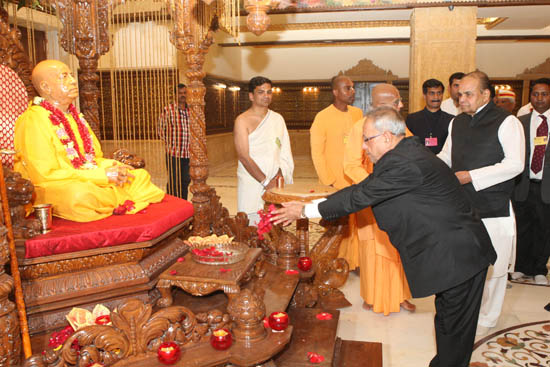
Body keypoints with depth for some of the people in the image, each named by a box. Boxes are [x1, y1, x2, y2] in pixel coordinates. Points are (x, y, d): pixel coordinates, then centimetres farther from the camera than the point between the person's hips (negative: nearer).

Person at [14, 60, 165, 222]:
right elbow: (45, 174, -21)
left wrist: (112, 167, -8)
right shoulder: (33, 120, -13)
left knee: (141, 175, 5)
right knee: (79, 194, -40)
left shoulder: (74, 116, 15)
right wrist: (103, 175, -22)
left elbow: (95, 158, 18)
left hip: (90, 183, 8)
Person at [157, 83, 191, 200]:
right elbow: (160, 129, 0)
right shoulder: (168, 110, -5)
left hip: (188, 154, 4)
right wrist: (168, 144, -1)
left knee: (186, 181, 12)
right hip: (173, 153, -4)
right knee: (173, 182, 1)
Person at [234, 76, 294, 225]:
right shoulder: (242, 120, -4)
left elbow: (285, 152, 11)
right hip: (252, 185, -4)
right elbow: (244, 157, -11)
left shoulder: (277, 118, 13)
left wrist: (280, 175, -5)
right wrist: (265, 181, -14)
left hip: (276, 184, 5)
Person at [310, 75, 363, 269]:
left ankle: (354, 261, 20)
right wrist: (329, 182, -9)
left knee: (357, 222, 5)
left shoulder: (357, 113, 9)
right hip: (336, 182, -4)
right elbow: (317, 153, -6)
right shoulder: (322, 117, -7)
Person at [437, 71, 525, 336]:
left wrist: (471, 176, -19)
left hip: (494, 210, -5)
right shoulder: (457, 123, 13)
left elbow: (515, 164, -15)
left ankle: (487, 318, 25)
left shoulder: (506, 122, -8)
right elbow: (446, 156, 21)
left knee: (492, 266, 6)